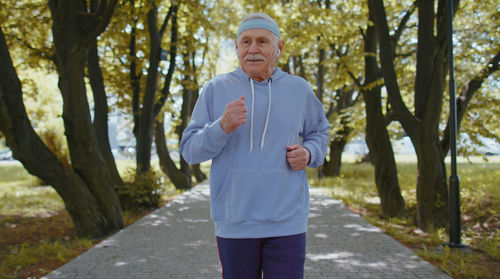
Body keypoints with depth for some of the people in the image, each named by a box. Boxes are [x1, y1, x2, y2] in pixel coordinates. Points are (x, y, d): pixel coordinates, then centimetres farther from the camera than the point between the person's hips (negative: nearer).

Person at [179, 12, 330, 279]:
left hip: (286, 221, 0)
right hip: (234, 222, 0)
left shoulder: (299, 89, 6)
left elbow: (318, 132, 20)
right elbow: (190, 149, 0)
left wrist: (309, 153, -4)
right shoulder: (214, 89, 3)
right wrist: (222, 127, -20)